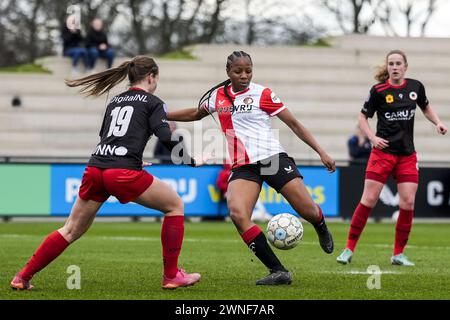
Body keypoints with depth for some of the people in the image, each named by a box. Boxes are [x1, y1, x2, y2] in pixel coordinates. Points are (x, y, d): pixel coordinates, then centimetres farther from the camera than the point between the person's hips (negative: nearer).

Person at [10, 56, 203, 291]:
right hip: (123, 173, -6)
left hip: (94, 170, 6)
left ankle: (23, 277, 12)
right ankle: (171, 275, 11)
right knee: (175, 205, 13)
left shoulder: (115, 101, 25)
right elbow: (166, 137, -5)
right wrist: (191, 161, 7)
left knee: (71, 231, 16)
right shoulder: (152, 102, 7)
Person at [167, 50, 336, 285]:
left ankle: (322, 231, 39)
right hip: (243, 167, 3)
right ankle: (279, 272, -20)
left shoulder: (262, 94, -1)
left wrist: (321, 152, 3)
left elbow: (293, 123, 4)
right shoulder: (218, 96, 10)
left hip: (273, 159, -2)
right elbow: (195, 114, 30)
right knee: (237, 214, -25)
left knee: (309, 211, -5)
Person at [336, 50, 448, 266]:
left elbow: (426, 108, 22)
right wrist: (373, 137, -14)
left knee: (408, 203, -4)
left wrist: (438, 123, 3)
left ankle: (398, 254, 8)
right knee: (368, 200, -7)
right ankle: (349, 249, 1)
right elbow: (363, 117, 2)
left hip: (407, 155, 3)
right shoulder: (378, 90, -6)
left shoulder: (416, 87, 4)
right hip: (383, 152, -3)